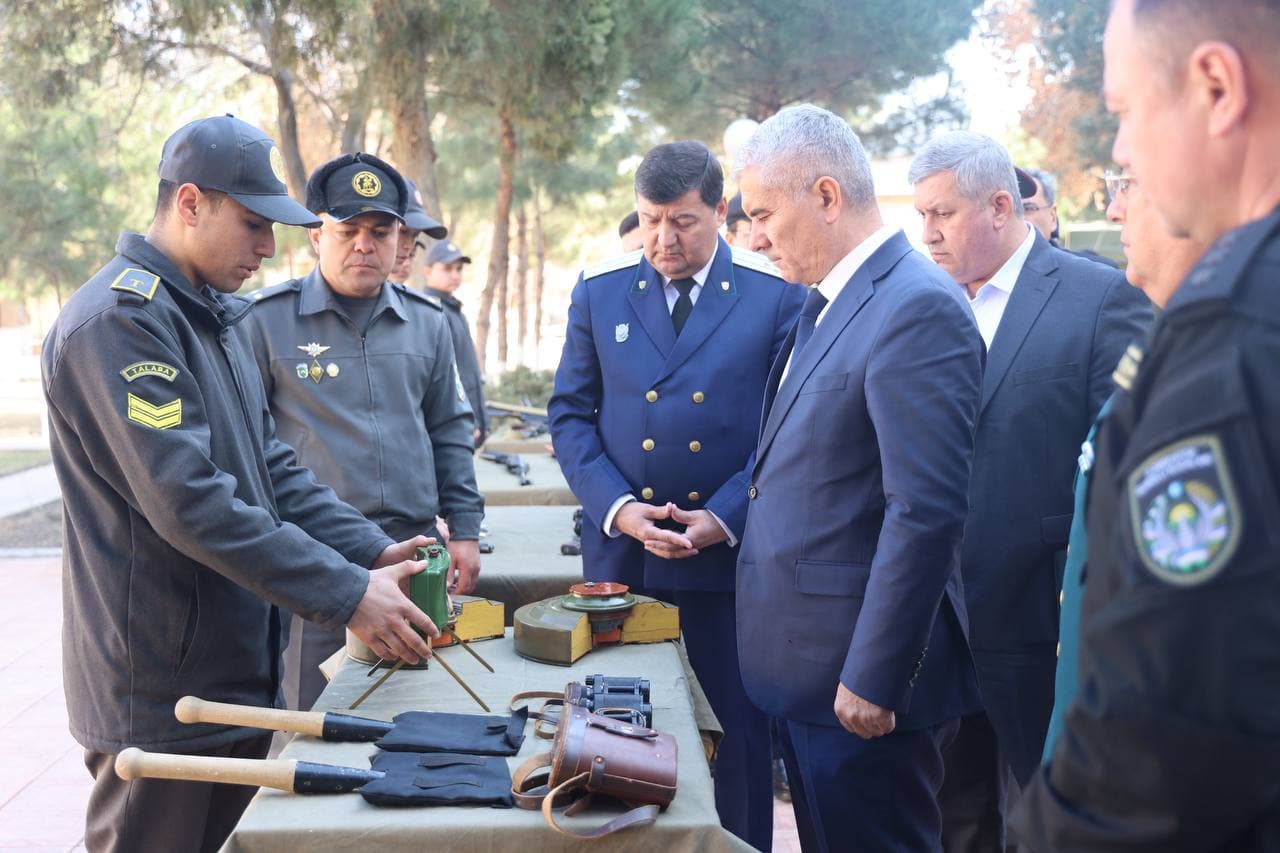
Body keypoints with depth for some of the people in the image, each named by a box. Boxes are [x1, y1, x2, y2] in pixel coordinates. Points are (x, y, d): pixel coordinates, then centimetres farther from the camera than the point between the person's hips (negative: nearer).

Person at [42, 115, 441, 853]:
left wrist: (372, 552, -1)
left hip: (238, 673, 9)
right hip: (162, 697, -9)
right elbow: (192, 503, -27)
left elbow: (272, 466, 12)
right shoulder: (120, 321, -19)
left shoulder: (216, 316, 12)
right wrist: (348, 596, -26)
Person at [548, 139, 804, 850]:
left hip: (731, 550, -1)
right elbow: (568, 413, 6)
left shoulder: (778, 294, -1)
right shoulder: (598, 290, 5)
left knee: (739, 733, 7)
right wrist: (617, 507, -8)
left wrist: (727, 516, -12)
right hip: (621, 550, 2)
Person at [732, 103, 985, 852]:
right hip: (807, 670, 9)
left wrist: (873, 682, -21)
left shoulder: (917, 307, -19)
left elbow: (927, 512, -23)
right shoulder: (827, 303, 11)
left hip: (861, 679, -9)